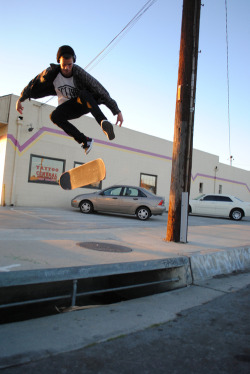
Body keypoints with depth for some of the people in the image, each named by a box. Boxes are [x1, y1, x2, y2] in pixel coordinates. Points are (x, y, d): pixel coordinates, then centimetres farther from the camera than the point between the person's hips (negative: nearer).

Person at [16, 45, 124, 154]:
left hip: (85, 103, -3)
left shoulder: (79, 73, -27)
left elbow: (101, 91, -30)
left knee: (83, 94, -37)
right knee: (55, 116, -28)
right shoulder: (52, 72, -18)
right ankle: (85, 141, -24)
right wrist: (20, 99, 5)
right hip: (68, 106, 4)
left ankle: (103, 122, -51)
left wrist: (117, 111, -34)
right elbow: (34, 83, -1)